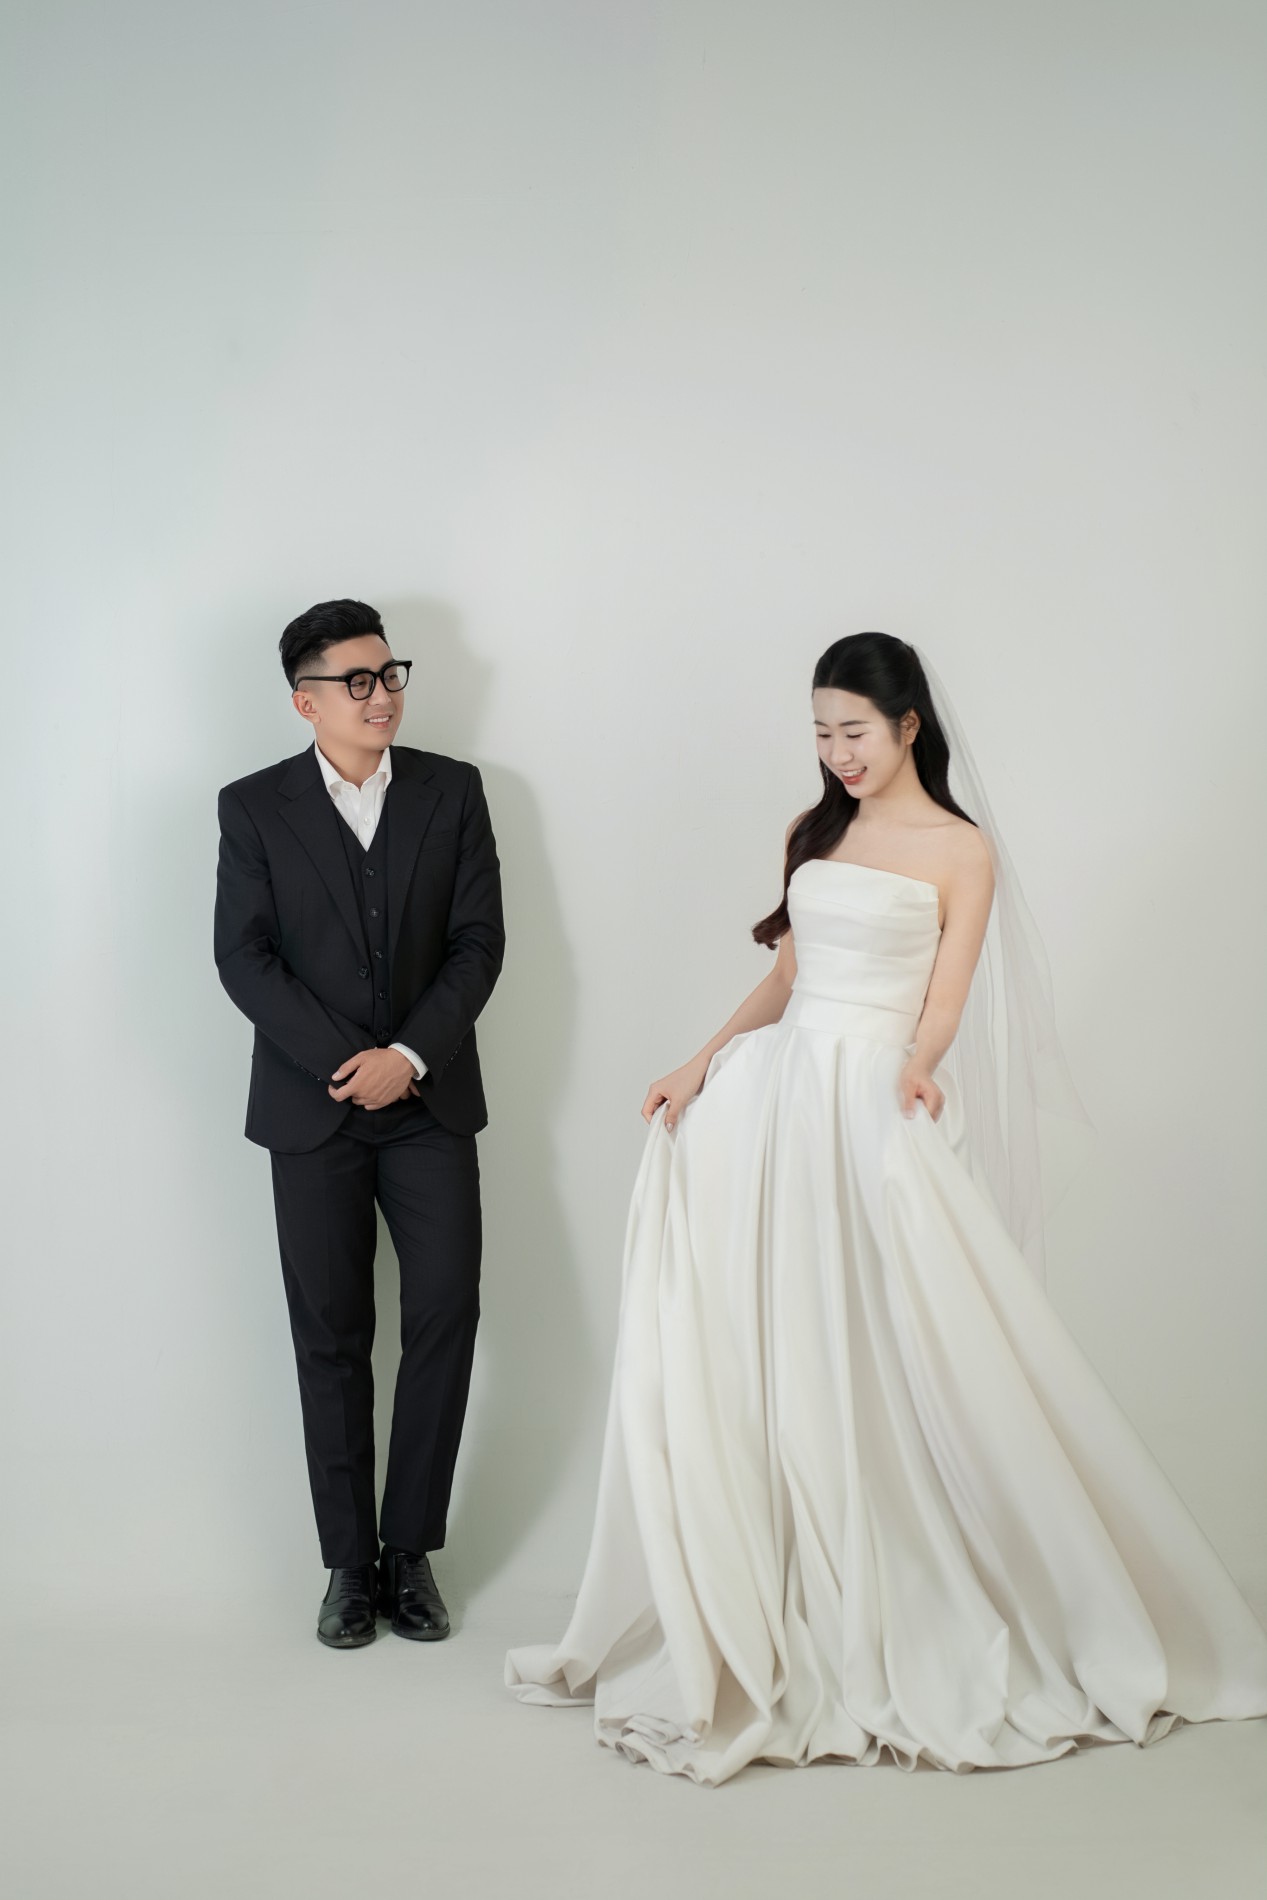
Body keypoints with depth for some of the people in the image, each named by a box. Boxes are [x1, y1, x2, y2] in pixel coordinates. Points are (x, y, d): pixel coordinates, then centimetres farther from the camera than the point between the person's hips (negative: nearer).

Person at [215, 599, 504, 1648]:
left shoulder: (453, 791, 4)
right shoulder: (255, 807, 2)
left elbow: (480, 941, -1)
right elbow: (243, 958, -4)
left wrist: (408, 1056, -12)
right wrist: (344, 1062, -13)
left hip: (431, 1100, 1)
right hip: (313, 1108, -1)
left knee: (445, 1318, -5)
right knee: (332, 1338, 4)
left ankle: (411, 1551, 9)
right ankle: (350, 1561, 14)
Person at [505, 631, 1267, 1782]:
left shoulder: (963, 852, 1)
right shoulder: (816, 833, 15)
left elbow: (943, 1005, -5)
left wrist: (916, 1069, -25)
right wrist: (703, 1065, 4)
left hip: (873, 1105, -5)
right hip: (770, 1094, 5)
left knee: (889, 1358, -5)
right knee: (744, 1349, 1)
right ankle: (755, 1608, 11)